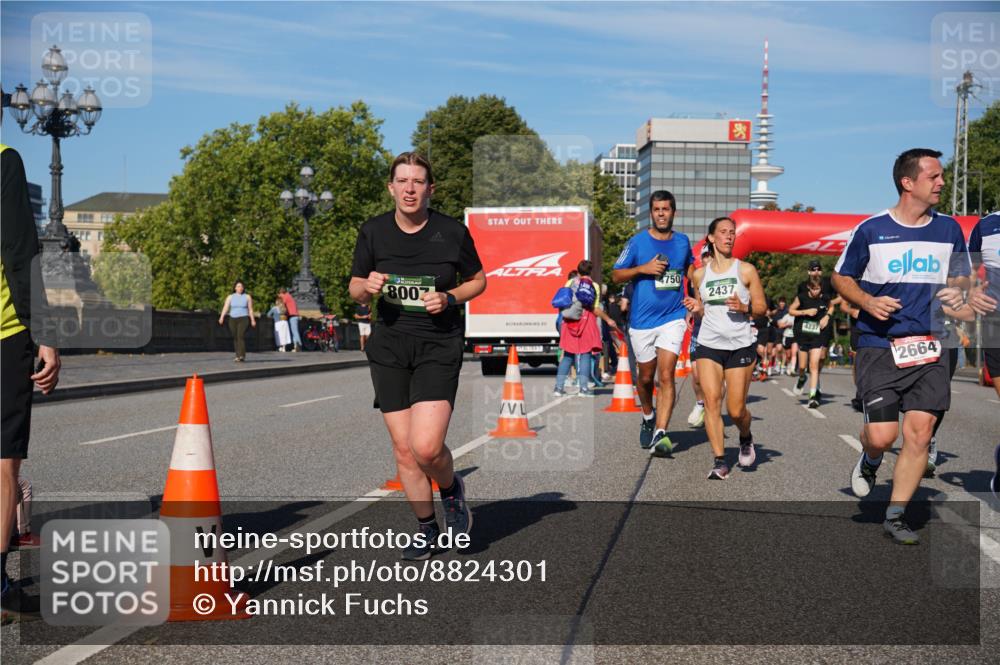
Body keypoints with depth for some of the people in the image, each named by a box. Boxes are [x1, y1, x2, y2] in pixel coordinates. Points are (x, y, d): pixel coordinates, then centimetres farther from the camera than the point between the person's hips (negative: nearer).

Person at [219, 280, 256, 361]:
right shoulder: (230, 297, 6)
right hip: (233, 319, 3)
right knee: (235, 338, 7)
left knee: (240, 336, -19)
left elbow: (250, 309, 6)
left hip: (243, 319, -3)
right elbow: (225, 307, -3)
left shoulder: (247, 297, 4)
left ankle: (242, 356, -26)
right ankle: (238, 356, 17)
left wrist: (253, 320, 4)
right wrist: (222, 317, -16)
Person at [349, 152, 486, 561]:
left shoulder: (452, 232, -6)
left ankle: (451, 490, 19)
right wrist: (368, 287, -15)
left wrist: (449, 298, -11)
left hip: (439, 346, -3)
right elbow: (355, 291, 9)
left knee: (426, 447, -16)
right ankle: (426, 528, 23)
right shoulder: (373, 232, 0)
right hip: (389, 347, 3)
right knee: (403, 449, 4)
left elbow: (478, 280, 8)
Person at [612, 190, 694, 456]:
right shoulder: (638, 242, -3)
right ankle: (648, 417, 40)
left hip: (673, 318, 1)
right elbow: (616, 275, 0)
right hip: (642, 321, -1)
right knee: (646, 377, 12)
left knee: (666, 376, -13)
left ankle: (660, 434, -18)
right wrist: (643, 268, -16)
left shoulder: (682, 242, 7)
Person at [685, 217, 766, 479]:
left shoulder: (746, 270, 2)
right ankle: (720, 460, -3)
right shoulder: (700, 274, 10)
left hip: (741, 346, -2)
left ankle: (746, 439, 29)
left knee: (736, 409, -4)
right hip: (708, 345, 2)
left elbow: (762, 308, 4)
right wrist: (696, 308, -3)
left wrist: (744, 308, -16)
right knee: (712, 401, -9)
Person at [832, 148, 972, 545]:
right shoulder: (871, 229, -2)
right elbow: (841, 277, 8)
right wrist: (867, 301, -10)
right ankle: (869, 461, 28)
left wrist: (957, 290, -2)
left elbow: (961, 275, 22)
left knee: (919, 434, -3)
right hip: (878, 345, -3)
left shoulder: (949, 229, 8)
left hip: (928, 348, 3)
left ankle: (896, 515, 11)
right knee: (882, 435, -9)